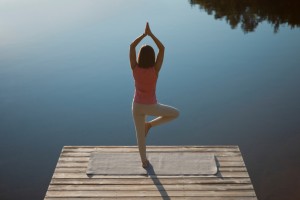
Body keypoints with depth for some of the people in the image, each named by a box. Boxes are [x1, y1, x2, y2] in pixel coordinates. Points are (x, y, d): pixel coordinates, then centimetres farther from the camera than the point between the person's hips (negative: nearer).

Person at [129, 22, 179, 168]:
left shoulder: (135, 68, -18)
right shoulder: (155, 70, -23)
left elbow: (132, 46, -9)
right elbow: (162, 48, -17)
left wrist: (144, 34, -9)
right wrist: (150, 34, -15)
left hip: (137, 106, 3)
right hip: (151, 107, -3)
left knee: (140, 135, 20)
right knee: (175, 113, 21)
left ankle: (144, 161, 32)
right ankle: (150, 124, 12)